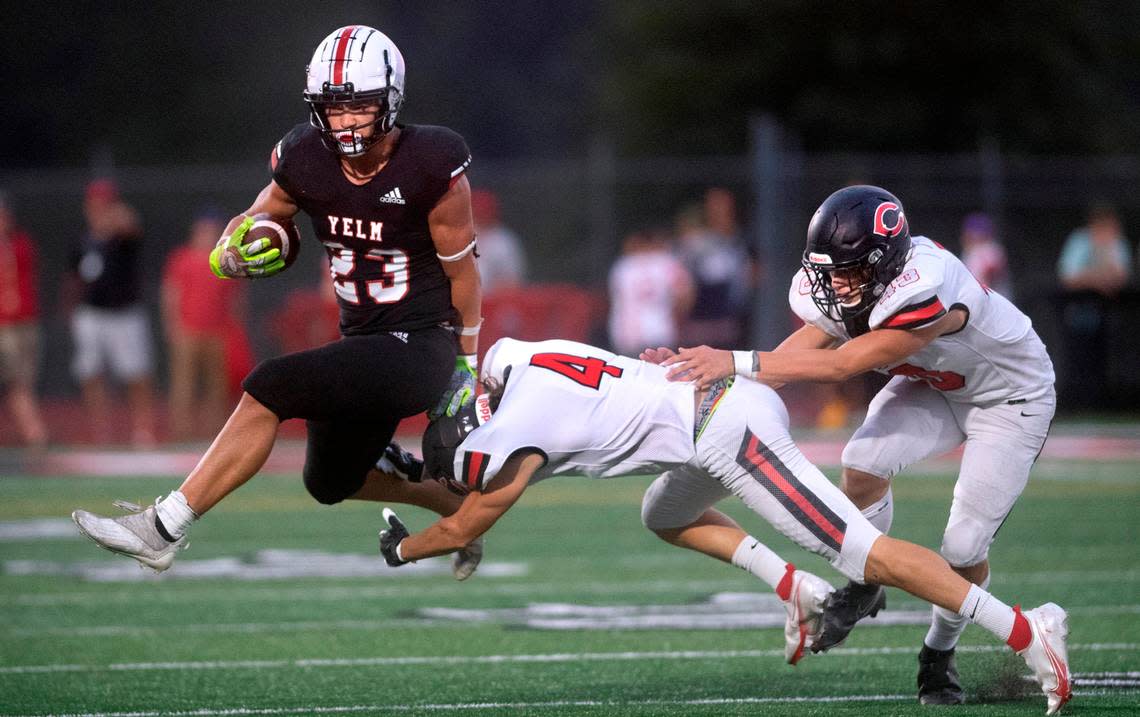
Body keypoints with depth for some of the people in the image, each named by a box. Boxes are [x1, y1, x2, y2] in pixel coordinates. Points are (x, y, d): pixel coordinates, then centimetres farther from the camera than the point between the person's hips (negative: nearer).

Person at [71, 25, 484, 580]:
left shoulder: (430, 166, -19)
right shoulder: (305, 160, -6)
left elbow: (462, 271, -7)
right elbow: (253, 220, 10)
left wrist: (466, 367, 1)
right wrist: (232, 255, -14)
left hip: (424, 349, -7)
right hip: (364, 343, 7)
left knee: (271, 390, -22)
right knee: (331, 482, 22)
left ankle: (163, 528, -19)